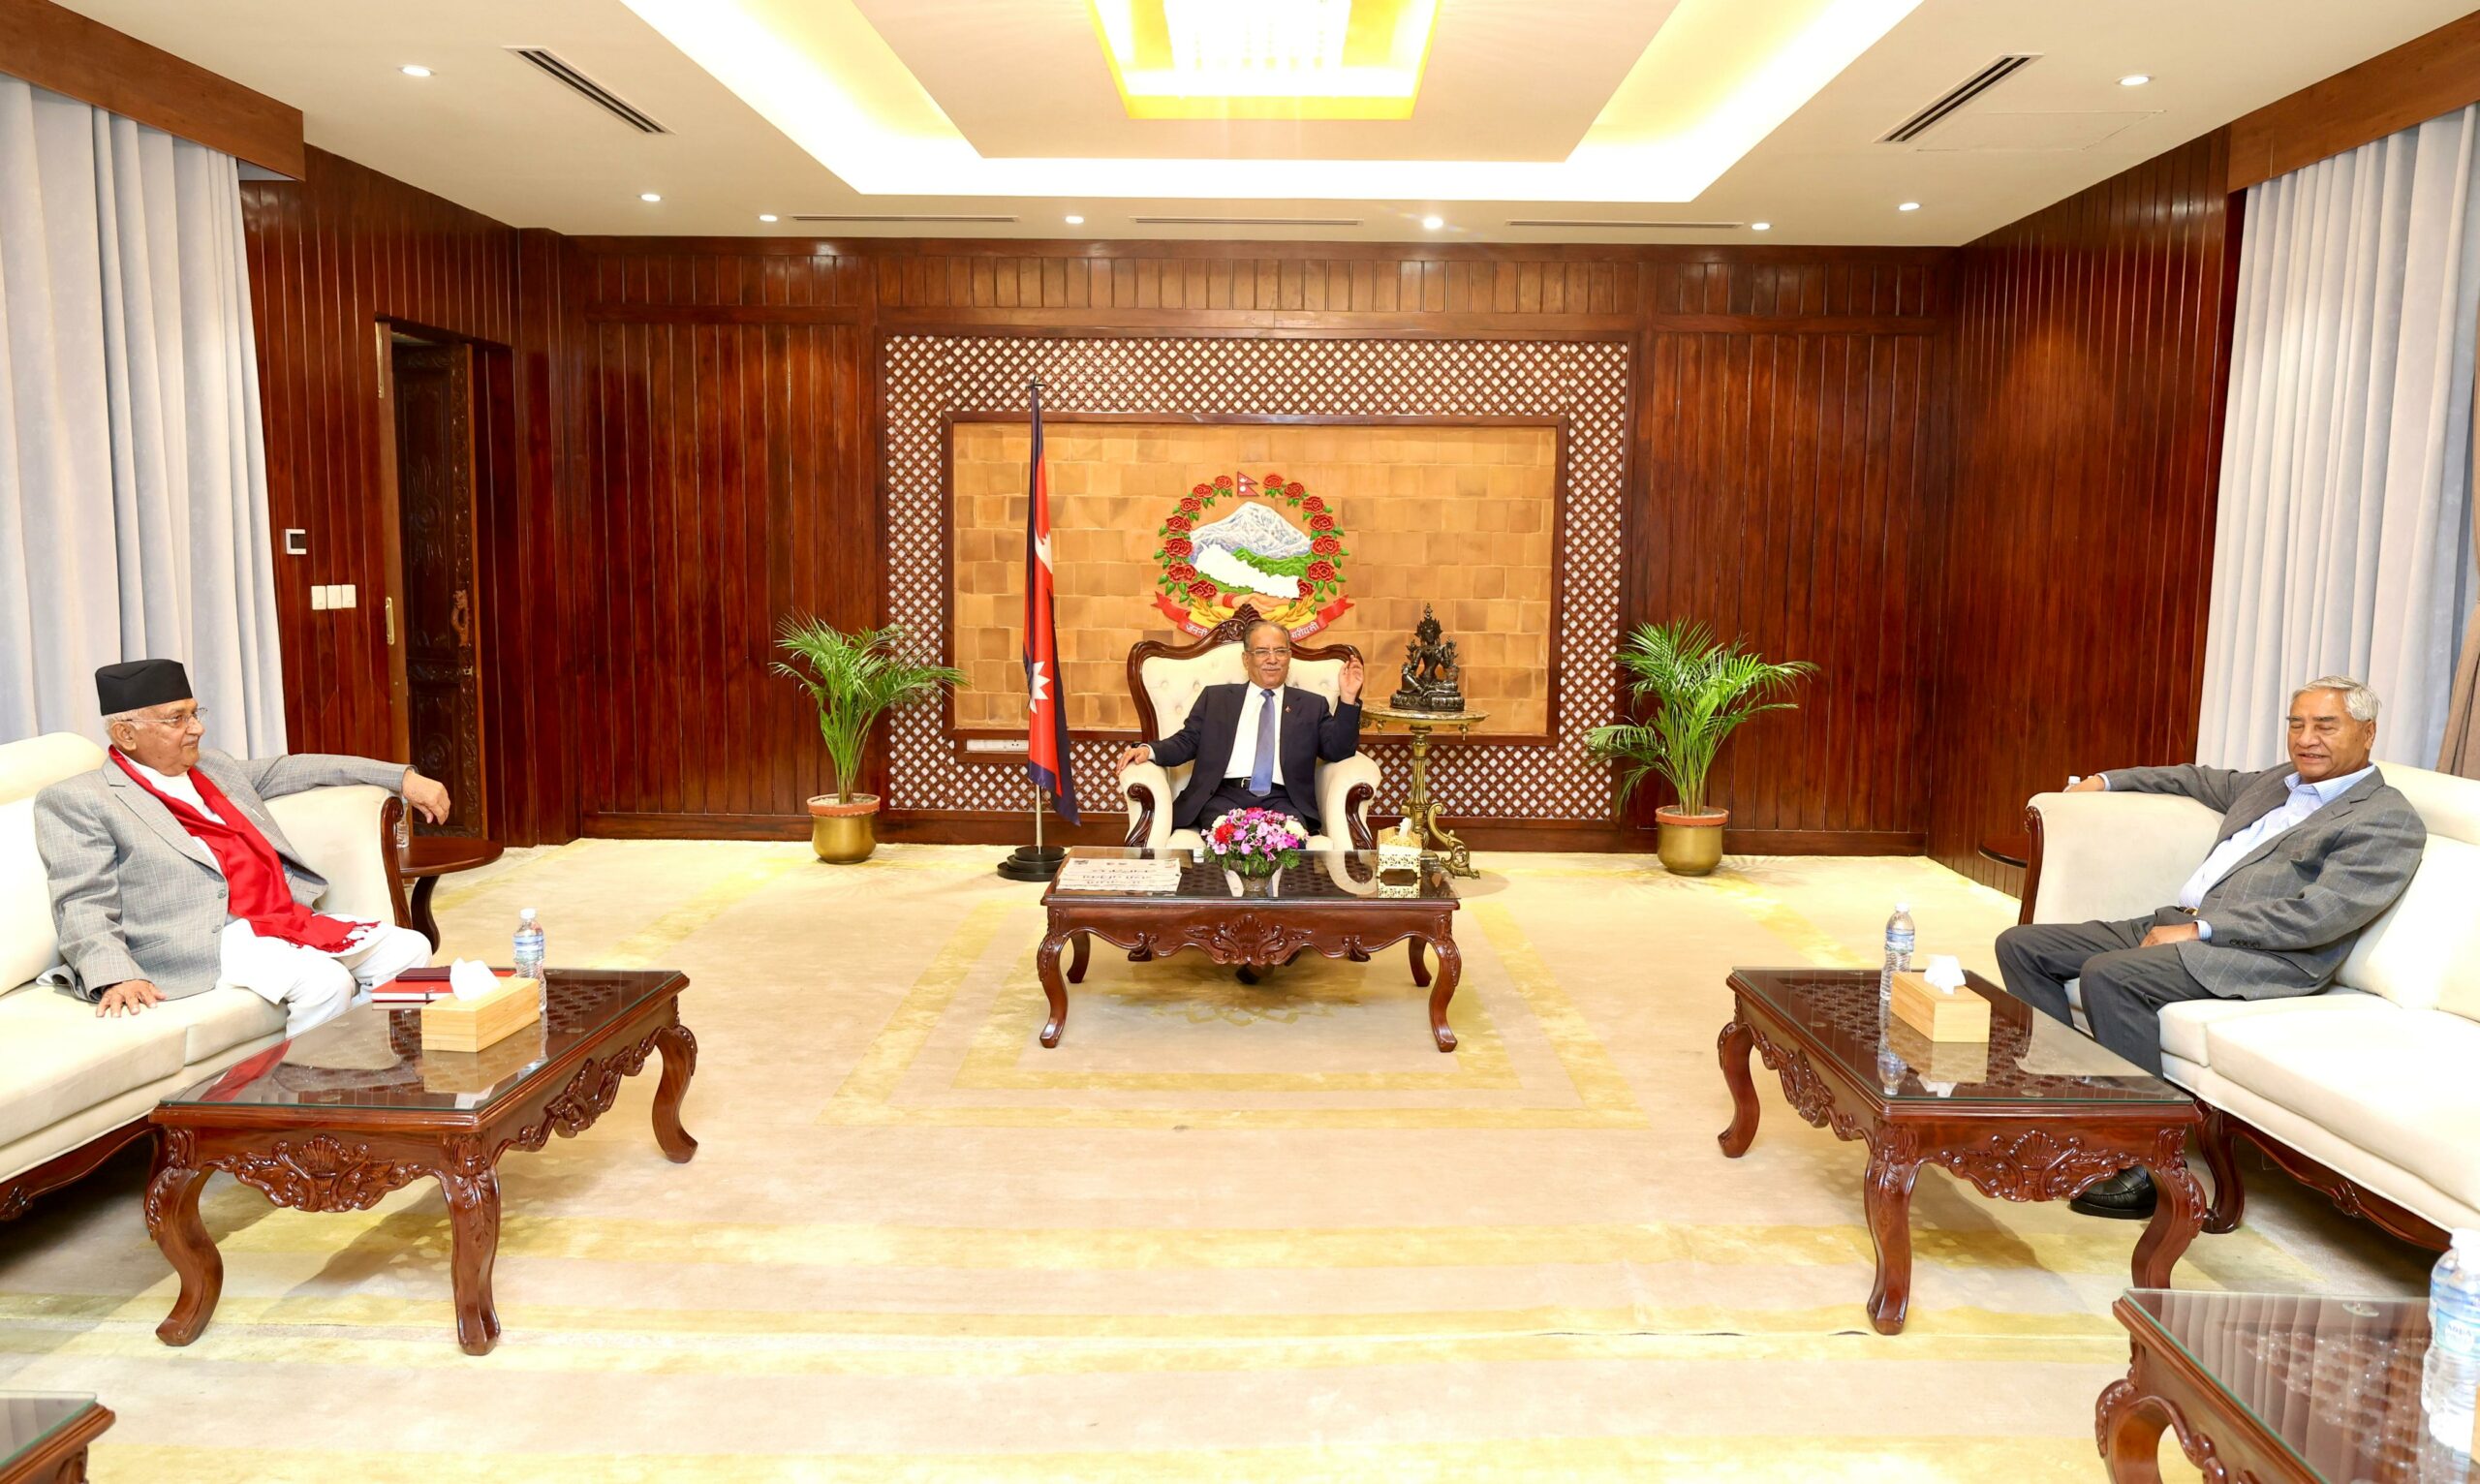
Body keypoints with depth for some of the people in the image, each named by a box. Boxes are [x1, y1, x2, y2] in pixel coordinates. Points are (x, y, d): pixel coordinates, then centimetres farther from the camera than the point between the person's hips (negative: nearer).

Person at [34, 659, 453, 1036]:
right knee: (325, 984, -31)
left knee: (410, 949, -8)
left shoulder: (213, 767, 22)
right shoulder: (77, 801, 2)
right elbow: (84, 906, -7)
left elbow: (297, 770, 30)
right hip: (206, 944, -8)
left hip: (293, 922, 8)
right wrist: (117, 977, -24)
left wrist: (403, 777, 24)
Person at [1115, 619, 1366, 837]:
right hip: (1223, 797, 0)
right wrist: (1149, 749, -5)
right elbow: (1187, 742, 15)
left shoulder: (1311, 705, 21)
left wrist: (1348, 699, -2)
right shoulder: (1216, 697, 22)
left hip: (1282, 801, 0)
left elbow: (1338, 751, 11)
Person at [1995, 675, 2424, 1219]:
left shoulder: (2389, 819, -3)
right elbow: (2202, 780, 42)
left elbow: (2319, 916, -16)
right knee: (2022, 945, -3)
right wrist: (2106, 780, 32)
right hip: (2172, 924, 9)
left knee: (2109, 975, -34)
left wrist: (2200, 929, -18)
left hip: (2262, 956, -9)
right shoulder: (2278, 782, 22)